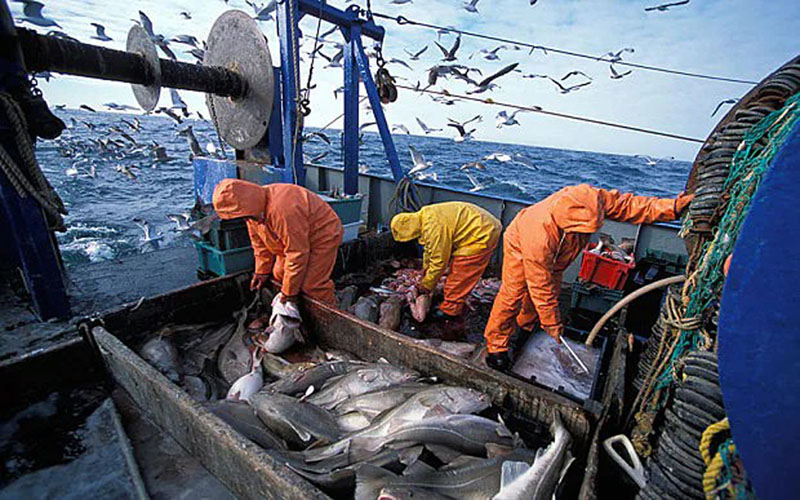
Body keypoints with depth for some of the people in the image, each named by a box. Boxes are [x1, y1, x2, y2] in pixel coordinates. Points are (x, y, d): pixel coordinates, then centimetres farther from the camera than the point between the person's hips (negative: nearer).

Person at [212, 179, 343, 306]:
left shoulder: (282, 210, -37)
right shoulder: (256, 207, -7)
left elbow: (297, 253, -32)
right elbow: (260, 242, 8)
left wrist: (289, 292, -23)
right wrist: (262, 271, 11)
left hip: (322, 237, -9)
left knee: (311, 285, -17)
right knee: (279, 274, 6)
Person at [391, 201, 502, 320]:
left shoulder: (434, 227, -28)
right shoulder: (424, 217, 4)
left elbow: (439, 261, -21)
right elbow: (429, 250, 16)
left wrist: (425, 286, -7)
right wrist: (425, 274, 21)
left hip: (482, 234, -10)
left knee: (458, 275, -4)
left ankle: (450, 310, 10)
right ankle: (458, 303, 31)